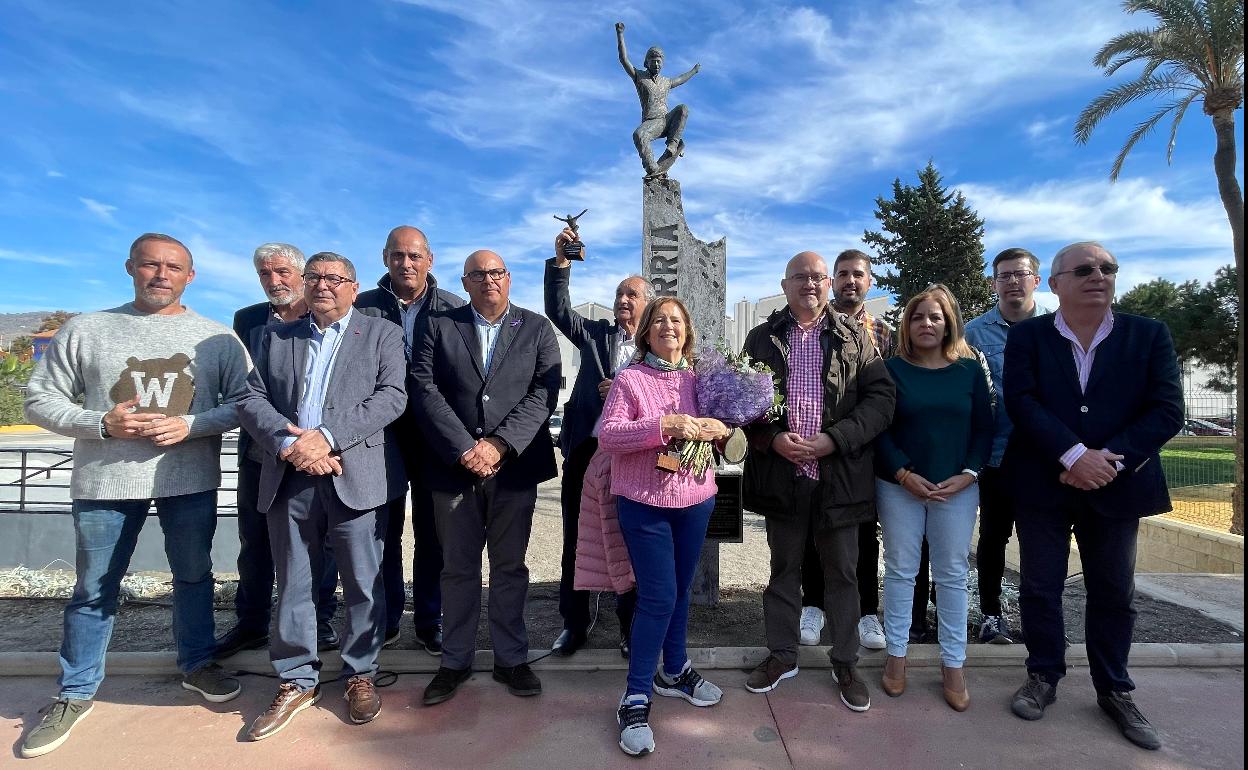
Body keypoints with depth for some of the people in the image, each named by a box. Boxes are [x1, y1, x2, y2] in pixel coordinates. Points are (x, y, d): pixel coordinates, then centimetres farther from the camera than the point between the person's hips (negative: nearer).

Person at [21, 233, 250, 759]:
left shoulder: (216, 337, 1)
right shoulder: (84, 330, 1)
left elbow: (243, 401, 0)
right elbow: (40, 399, 3)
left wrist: (191, 425, -16)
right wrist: (101, 424, -14)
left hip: (190, 480, 0)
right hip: (105, 481, 0)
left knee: (194, 576, 13)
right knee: (94, 589, 12)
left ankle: (196, 664, 33)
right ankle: (76, 692, 29)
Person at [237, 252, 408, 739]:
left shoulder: (382, 334, 6)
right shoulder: (275, 337, 16)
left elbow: (391, 396, -7)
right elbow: (251, 399, 7)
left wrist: (327, 436, -16)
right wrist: (287, 443, -12)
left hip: (356, 477, -3)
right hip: (289, 478, 3)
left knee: (363, 584, 6)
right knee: (293, 585, 11)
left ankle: (360, 675, 24)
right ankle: (297, 682, 27)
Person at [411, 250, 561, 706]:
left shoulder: (537, 329, 6)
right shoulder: (438, 326, 6)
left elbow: (543, 394, -4)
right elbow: (425, 390, -4)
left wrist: (498, 445, -15)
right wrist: (465, 449, -14)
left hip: (515, 466, 0)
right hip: (454, 466, 0)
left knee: (510, 566, 11)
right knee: (458, 569, 11)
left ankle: (511, 658, 26)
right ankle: (455, 661, 27)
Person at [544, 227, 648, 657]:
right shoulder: (595, 335, 12)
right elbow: (558, 310, 2)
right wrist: (561, 262, -7)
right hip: (585, 449, 2)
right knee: (576, 541, 9)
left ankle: (630, 625, 26)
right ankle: (574, 623, 25)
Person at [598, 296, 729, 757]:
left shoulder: (699, 379, 7)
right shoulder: (628, 379, -6)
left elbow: (721, 430, 12)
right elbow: (607, 436, -16)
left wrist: (718, 430, -12)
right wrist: (664, 426, -26)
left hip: (695, 499, 5)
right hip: (644, 502, -4)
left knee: (680, 590, 17)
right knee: (658, 596, -4)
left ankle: (674, 671, 38)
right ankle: (636, 697, 13)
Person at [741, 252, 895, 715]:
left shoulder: (855, 338, 4)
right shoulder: (762, 338, 6)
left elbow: (881, 398, -3)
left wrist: (834, 439, -14)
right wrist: (772, 438, -12)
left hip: (840, 474, 0)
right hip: (781, 473, 1)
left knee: (842, 572, 11)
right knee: (783, 568, 14)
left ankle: (845, 662, 29)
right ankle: (782, 655, 31)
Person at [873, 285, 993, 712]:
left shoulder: (970, 369, 4)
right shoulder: (892, 369, -1)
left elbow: (984, 429, 4)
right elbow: (878, 429, -4)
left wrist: (967, 475, -9)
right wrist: (904, 474, -13)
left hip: (957, 488, 2)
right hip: (899, 485, -1)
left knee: (952, 574, 9)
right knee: (900, 569, 8)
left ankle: (953, 664, 21)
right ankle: (896, 655, 21)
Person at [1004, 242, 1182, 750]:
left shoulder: (1149, 335, 1)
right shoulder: (1027, 335, -2)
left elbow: (1167, 411, -6)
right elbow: (1021, 401, -13)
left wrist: (1109, 459, -17)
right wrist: (1074, 455, -21)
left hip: (1116, 485, 1)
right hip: (1042, 483, -1)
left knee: (1114, 593, 13)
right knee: (1040, 587, 9)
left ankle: (1114, 690, 31)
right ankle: (1043, 677, 27)